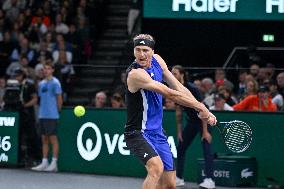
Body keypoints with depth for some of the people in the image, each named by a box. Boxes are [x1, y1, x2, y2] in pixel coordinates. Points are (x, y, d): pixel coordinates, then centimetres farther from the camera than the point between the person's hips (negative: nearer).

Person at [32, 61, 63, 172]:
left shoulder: (55, 83, -7)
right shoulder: (41, 83, 14)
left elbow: (59, 99, -5)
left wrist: (58, 111, -3)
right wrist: (41, 111, 15)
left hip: (52, 116, -7)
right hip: (42, 115, 7)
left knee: (53, 139, -5)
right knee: (44, 139, 8)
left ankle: (54, 164, -3)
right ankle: (44, 163, 11)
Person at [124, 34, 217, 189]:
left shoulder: (157, 60, 2)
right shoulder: (135, 74, -23)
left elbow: (178, 88, 8)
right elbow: (170, 94, -24)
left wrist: (203, 110, 1)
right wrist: (200, 107, -19)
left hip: (157, 133, 8)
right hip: (138, 133, -8)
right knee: (156, 168, -33)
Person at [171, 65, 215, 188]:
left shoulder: (192, 89, -24)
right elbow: (178, 112, 6)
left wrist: (205, 131, -27)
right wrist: (179, 131, 5)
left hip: (203, 120, -8)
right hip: (191, 121, 8)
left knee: (206, 149, -18)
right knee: (180, 148, 8)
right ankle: (179, 178, 18)